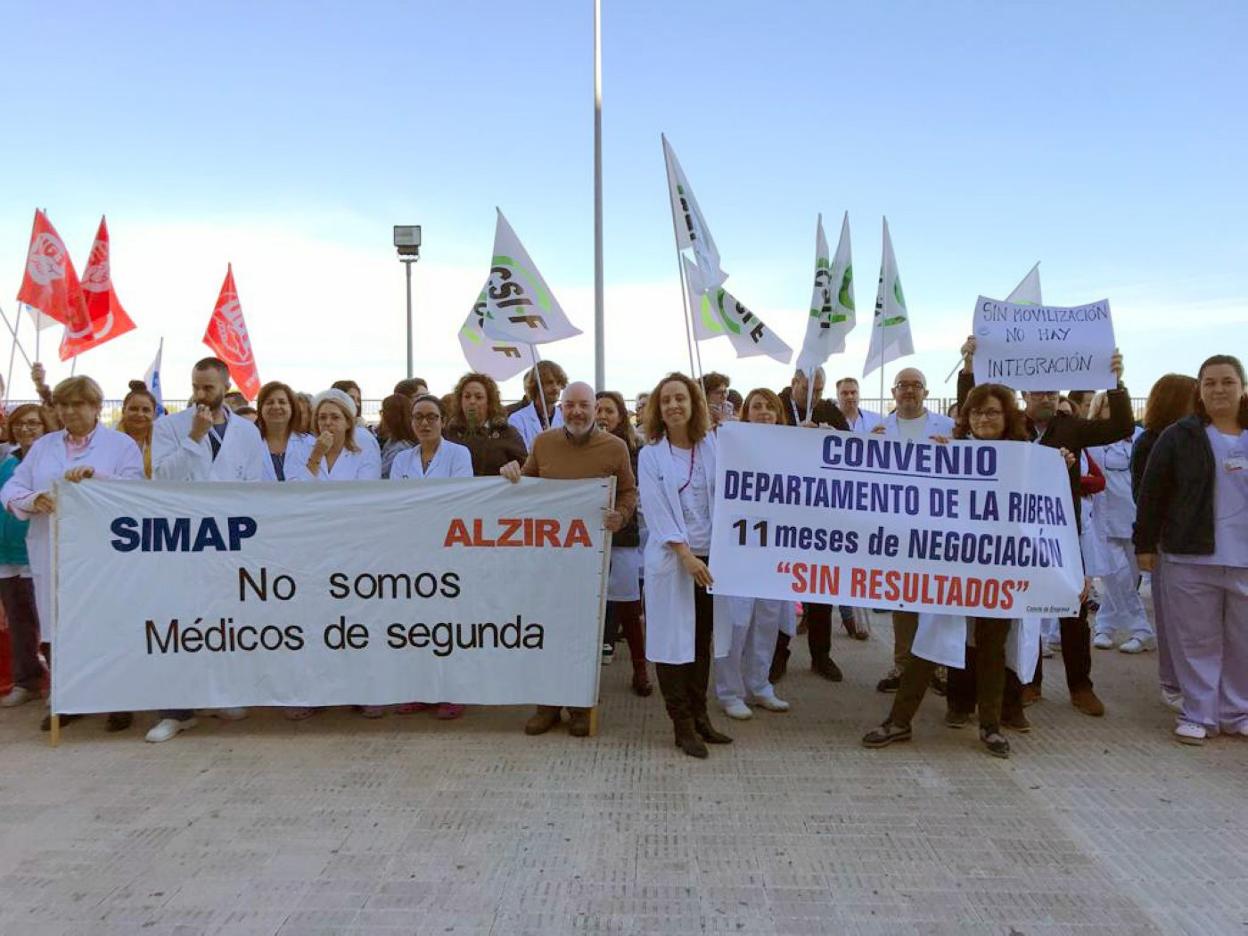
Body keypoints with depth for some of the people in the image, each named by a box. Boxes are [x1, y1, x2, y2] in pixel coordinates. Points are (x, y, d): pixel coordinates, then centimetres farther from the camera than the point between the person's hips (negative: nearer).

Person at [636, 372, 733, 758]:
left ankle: (699, 717, 26)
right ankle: (683, 726, 13)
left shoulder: (712, 447, 7)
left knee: (703, 641, 12)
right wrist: (685, 554, -17)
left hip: (709, 557, 3)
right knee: (673, 642, 2)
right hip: (671, 560, -3)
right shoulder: (650, 455, -1)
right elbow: (656, 512, -9)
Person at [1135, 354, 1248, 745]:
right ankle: (1199, 714, 15)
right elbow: (1152, 493, 0)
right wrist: (1145, 544, -3)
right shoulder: (1180, 436, -1)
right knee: (1197, 640, 4)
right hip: (1190, 557, -2)